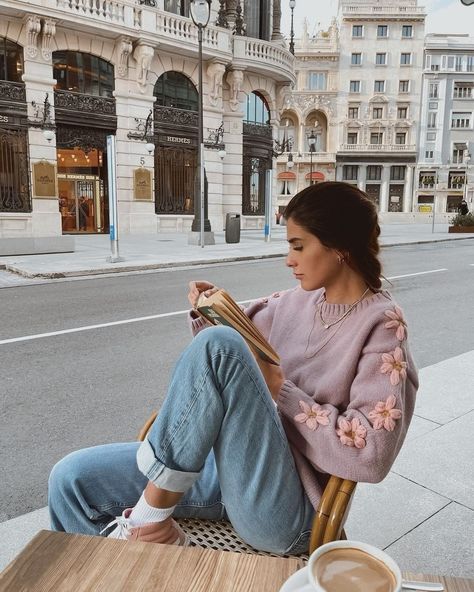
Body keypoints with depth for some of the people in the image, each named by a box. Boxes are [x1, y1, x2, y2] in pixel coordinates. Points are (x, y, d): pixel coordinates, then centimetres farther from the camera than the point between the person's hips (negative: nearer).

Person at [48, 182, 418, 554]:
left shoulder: (381, 328, -9)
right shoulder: (299, 299, 9)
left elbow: (371, 457, -18)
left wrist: (281, 388, -16)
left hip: (282, 512, -6)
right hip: (226, 466, 7)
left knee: (219, 346, -28)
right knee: (71, 479, -3)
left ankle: (154, 511, -11)